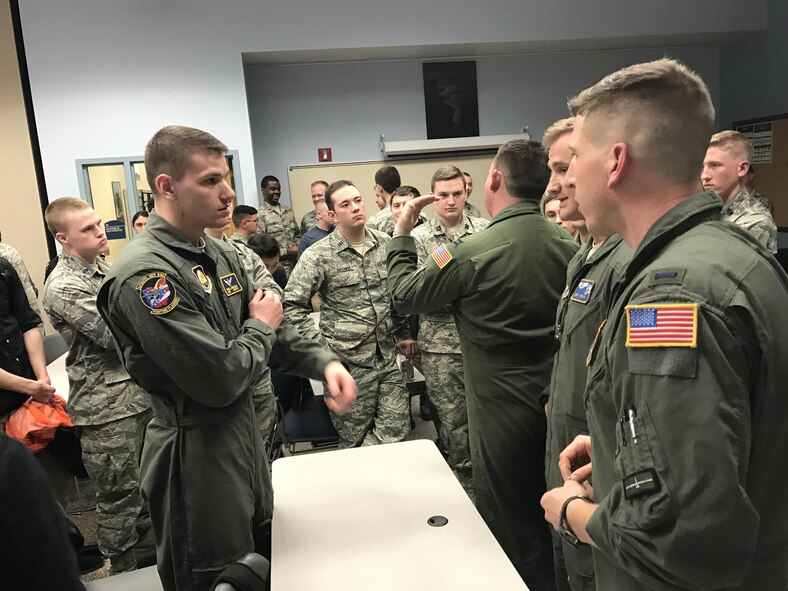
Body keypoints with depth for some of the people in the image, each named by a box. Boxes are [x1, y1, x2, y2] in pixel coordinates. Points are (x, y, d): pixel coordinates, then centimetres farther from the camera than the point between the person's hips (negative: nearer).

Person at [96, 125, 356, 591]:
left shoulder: (222, 255, 4)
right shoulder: (144, 275, -24)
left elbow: (271, 334, 9)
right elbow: (219, 380, -28)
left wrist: (323, 362, -8)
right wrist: (261, 328, -11)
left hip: (244, 435, 8)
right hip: (196, 454, -8)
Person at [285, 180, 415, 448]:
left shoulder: (385, 243, 6)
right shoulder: (318, 255, -9)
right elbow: (292, 305, -8)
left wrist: (403, 333, 15)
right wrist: (319, 344, -13)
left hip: (387, 358, 5)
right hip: (348, 364, -4)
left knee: (397, 430, 8)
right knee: (355, 439, 8)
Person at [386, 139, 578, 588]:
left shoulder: (472, 254, -20)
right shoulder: (569, 246, -4)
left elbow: (406, 295, -5)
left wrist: (403, 233, 6)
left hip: (504, 411, -6)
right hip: (558, 404, 6)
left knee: (513, 533, 14)